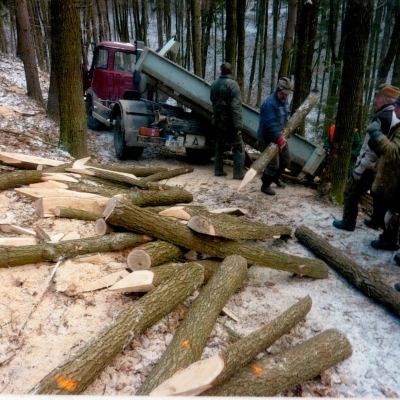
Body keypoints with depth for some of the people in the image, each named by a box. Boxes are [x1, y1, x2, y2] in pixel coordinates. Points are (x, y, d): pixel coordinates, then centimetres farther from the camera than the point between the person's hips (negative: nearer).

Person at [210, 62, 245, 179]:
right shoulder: (233, 84, -13)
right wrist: (238, 125, -21)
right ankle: (238, 173, -3)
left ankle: (218, 171, 17)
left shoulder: (214, 85, 8)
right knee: (238, 147, 0)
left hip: (217, 122, 6)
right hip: (229, 122, -6)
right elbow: (236, 107, -19)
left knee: (219, 147, 15)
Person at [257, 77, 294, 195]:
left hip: (280, 135, 10)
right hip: (268, 137, -10)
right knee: (273, 164, -7)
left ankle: (275, 178, 42)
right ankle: (265, 185, 14)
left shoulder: (284, 101, 6)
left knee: (286, 159, 19)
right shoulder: (270, 103, -25)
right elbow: (270, 124, -33)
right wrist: (279, 138, -35)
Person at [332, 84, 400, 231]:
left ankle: (348, 222, 11)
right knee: (379, 194, 21)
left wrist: (359, 169, -23)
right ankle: (376, 221, 36)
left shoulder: (382, 118, -23)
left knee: (351, 192, 3)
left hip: (371, 167, -9)